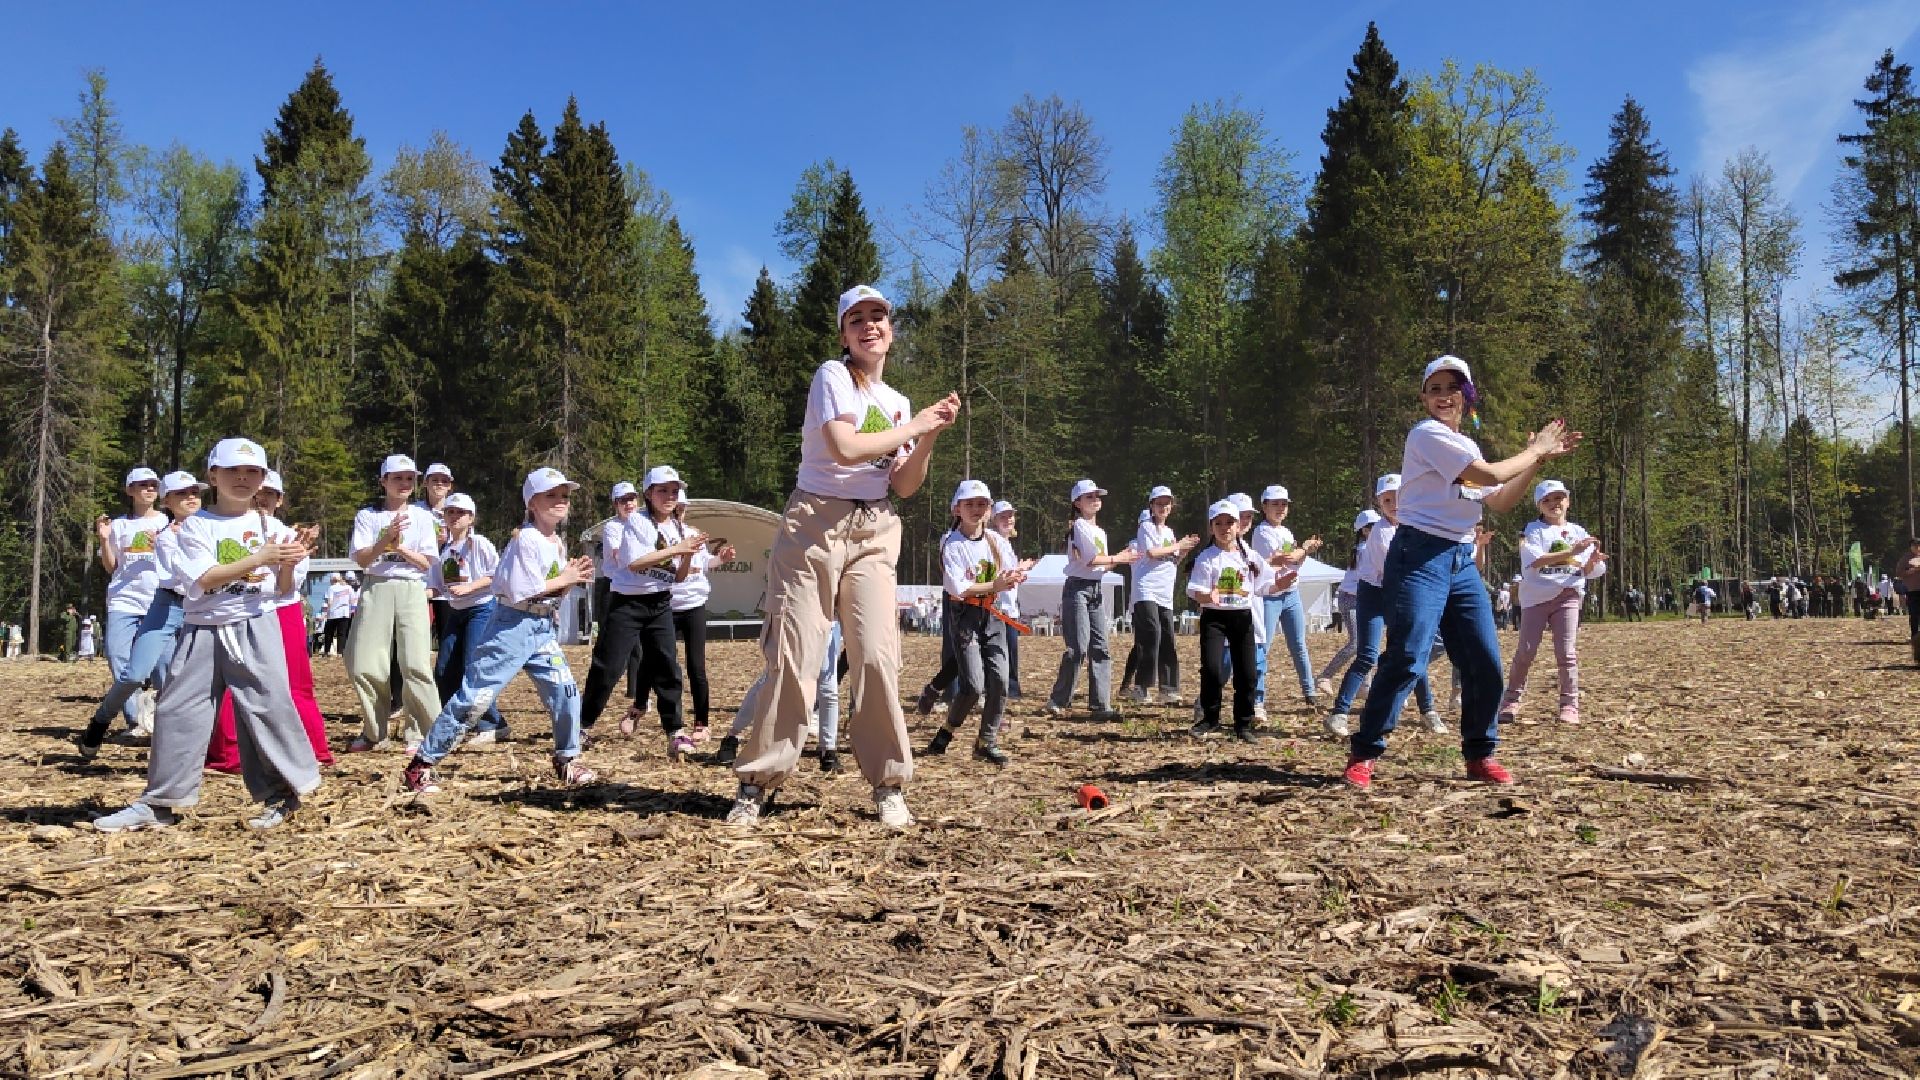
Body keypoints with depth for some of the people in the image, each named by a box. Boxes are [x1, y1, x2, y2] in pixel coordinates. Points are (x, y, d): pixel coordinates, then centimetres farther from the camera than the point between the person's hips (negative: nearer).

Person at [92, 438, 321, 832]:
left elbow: (282, 590, 8)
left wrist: (288, 566, -13)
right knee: (177, 711, 3)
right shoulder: (196, 525, 3)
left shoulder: (272, 527, 6)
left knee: (268, 704, -7)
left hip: (257, 627, -1)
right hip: (203, 628, 1)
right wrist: (260, 558, -18)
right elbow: (205, 579, -12)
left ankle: (283, 794, 4)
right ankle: (159, 803, 13)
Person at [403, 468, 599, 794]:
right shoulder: (525, 539, -13)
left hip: (544, 627, 8)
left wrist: (574, 579, -2)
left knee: (565, 690, 1)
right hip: (512, 623, -8)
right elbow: (518, 592, -21)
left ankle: (567, 761, 18)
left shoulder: (558, 543, 12)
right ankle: (421, 765, 2)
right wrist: (564, 579, -13)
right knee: (476, 695, -7)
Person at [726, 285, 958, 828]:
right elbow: (845, 447, -20)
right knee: (793, 654, -7)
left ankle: (889, 785, 4)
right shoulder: (833, 375, -3)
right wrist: (915, 426, -10)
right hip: (816, 522, -5)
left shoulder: (899, 401, 16)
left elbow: (903, 486, 13)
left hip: (875, 530, 5)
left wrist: (930, 435, -1)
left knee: (877, 655, -5)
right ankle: (756, 783, 2)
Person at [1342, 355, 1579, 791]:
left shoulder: (1466, 447, 19)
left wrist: (1539, 459, 15)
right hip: (1421, 557, -8)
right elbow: (1492, 474, -14)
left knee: (1486, 664, 6)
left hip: (1462, 562, 8)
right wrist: (1535, 450, 2)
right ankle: (1363, 754, -7)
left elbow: (1500, 502, 22)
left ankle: (1479, 754, 21)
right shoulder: (1427, 434, -7)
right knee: (1407, 659, -15)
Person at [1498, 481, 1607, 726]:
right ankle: (1512, 700, 13)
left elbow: (1588, 572, 9)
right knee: (1526, 650, -2)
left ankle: (1570, 705, -1)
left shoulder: (1578, 532, 12)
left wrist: (1593, 560, -16)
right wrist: (1571, 552, -26)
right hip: (1537, 595, -2)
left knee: (1567, 652, -6)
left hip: (1568, 595, 2)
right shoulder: (1533, 529, 1)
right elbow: (1535, 561, -17)